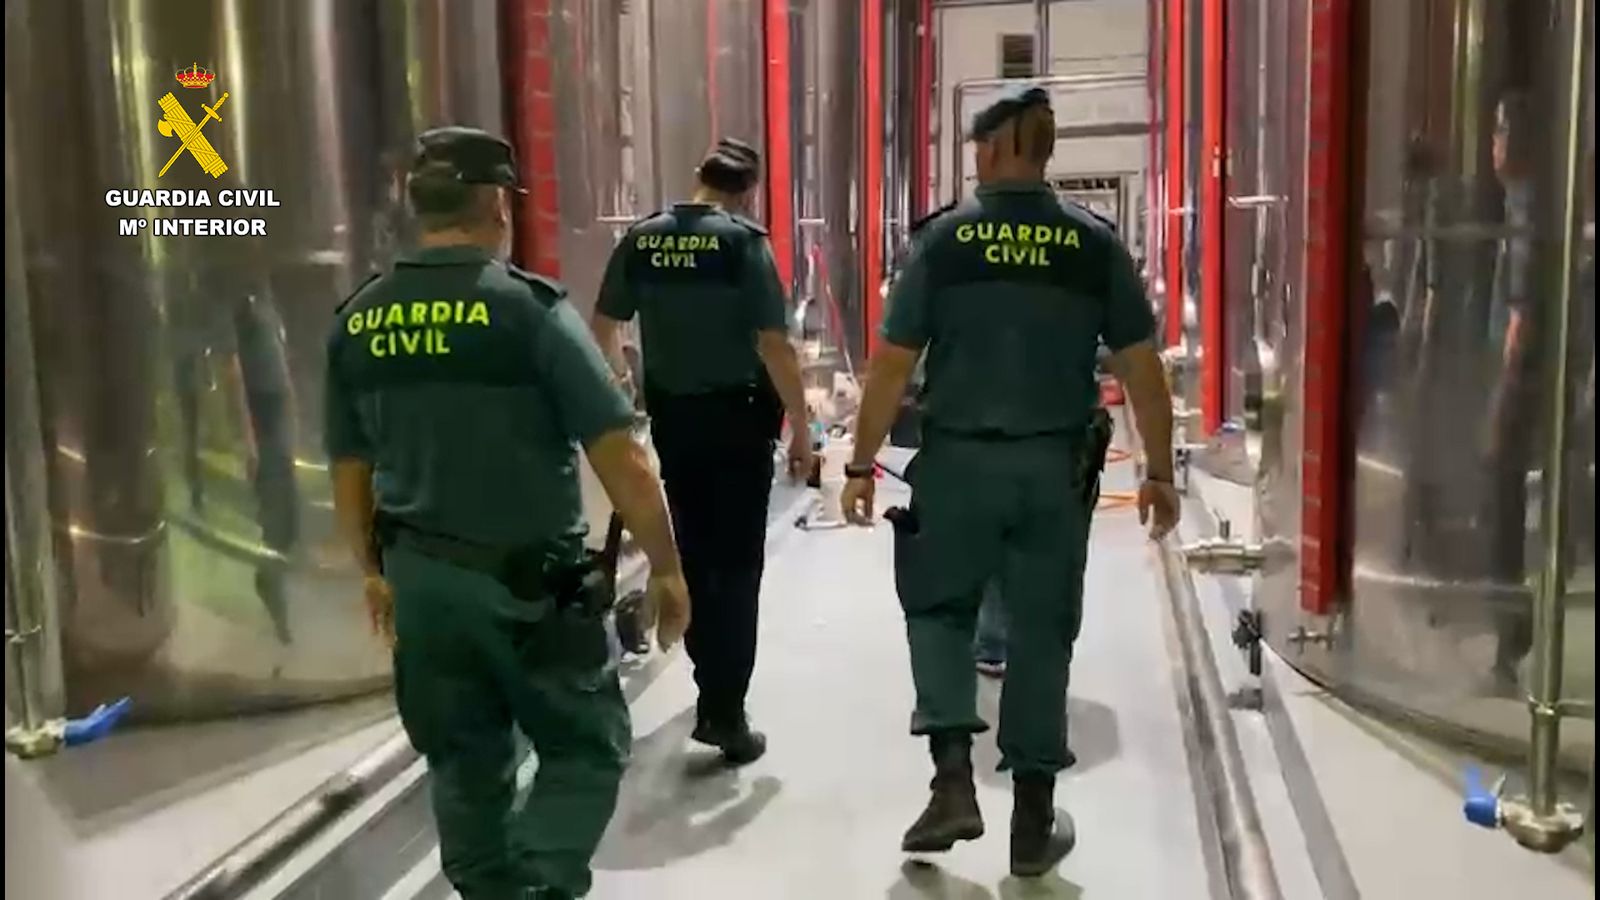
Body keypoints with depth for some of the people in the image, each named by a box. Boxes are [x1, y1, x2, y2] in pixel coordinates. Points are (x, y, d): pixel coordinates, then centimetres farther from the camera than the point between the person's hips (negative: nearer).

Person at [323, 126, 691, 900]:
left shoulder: (357, 321, 2)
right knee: (587, 749, 10)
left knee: (464, 764, 19)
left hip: (421, 578, 5)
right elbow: (619, 458, -15)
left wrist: (376, 571, 24)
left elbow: (349, 473, 10)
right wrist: (665, 567, -5)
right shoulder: (529, 307, -14)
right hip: (530, 578, -5)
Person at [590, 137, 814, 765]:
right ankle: (726, 713, 4)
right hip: (738, 416, -5)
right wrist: (801, 427, -10)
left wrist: (620, 374, 33)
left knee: (693, 556, 18)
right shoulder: (743, 241, -12)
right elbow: (774, 345, -18)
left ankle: (713, 694, 30)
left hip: (672, 416, 5)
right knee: (736, 566, 3)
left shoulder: (640, 239, 1)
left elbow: (604, 326, 12)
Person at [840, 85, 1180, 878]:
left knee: (938, 610, 18)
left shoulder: (944, 237, -4)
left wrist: (861, 465, 2)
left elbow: (891, 364, -5)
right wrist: (1160, 472, 8)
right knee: (1041, 635, 10)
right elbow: (1141, 368, -1)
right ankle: (1033, 825, 18)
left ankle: (954, 784, 6)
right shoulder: (1094, 243, 1)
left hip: (958, 460, -1)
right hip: (1054, 467, 2)